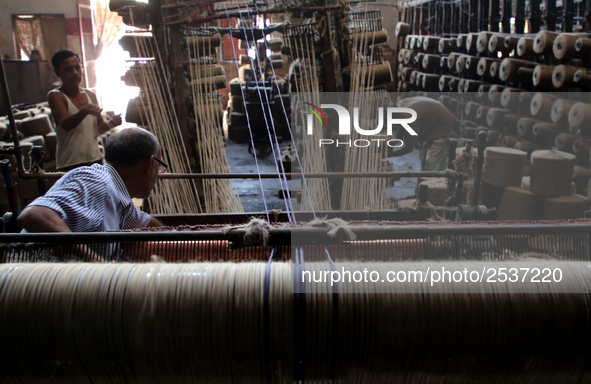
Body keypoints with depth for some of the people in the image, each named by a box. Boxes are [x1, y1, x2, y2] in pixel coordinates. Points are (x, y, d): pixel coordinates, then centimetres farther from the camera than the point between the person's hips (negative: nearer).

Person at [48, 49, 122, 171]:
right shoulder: (55, 96, -5)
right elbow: (65, 124, -23)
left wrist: (111, 123, -4)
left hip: (95, 160, 5)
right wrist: (84, 111, -41)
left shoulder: (90, 95, 12)